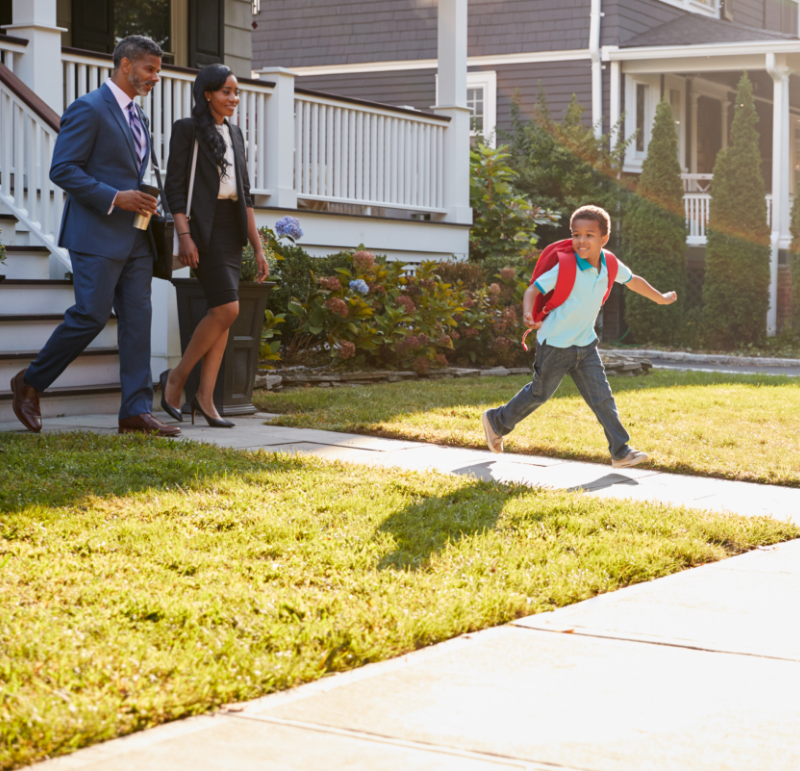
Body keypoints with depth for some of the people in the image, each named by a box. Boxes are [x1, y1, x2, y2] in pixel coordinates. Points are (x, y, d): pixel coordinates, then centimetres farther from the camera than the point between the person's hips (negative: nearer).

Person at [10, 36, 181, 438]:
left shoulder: (138, 117, 19)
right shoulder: (89, 109, -9)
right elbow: (63, 170, -15)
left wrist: (142, 201, 8)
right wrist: (116, 198, -19)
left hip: (134, 238, 8)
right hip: (97, 235, -8)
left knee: (137, 318, 2)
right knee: (91, 315, -10)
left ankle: (137, 410, 2)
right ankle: (30, 383, 10)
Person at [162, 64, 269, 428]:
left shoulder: (234, 134, 18)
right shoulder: (188, 128, -1)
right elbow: (174, 186, -7)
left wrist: (258, 247, 13)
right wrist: (184, 236, -18)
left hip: (232, 230, 7)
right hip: (204, 228, -7)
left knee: (220, 313, 1)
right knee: (228, 308, -16)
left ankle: (205, 397, 3)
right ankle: (176, 377, -1)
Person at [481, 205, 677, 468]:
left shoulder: (610, 265, -4)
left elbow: (632, 281, 16)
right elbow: (533, 289, -20)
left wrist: (661, 299, 31)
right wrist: (528, 314, -41)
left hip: (586, 344, 5)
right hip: (555, 345, -5)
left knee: (602, 396, -1)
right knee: (539, 394, 10)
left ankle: (620, 451, 1)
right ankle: (496, 421, 31)